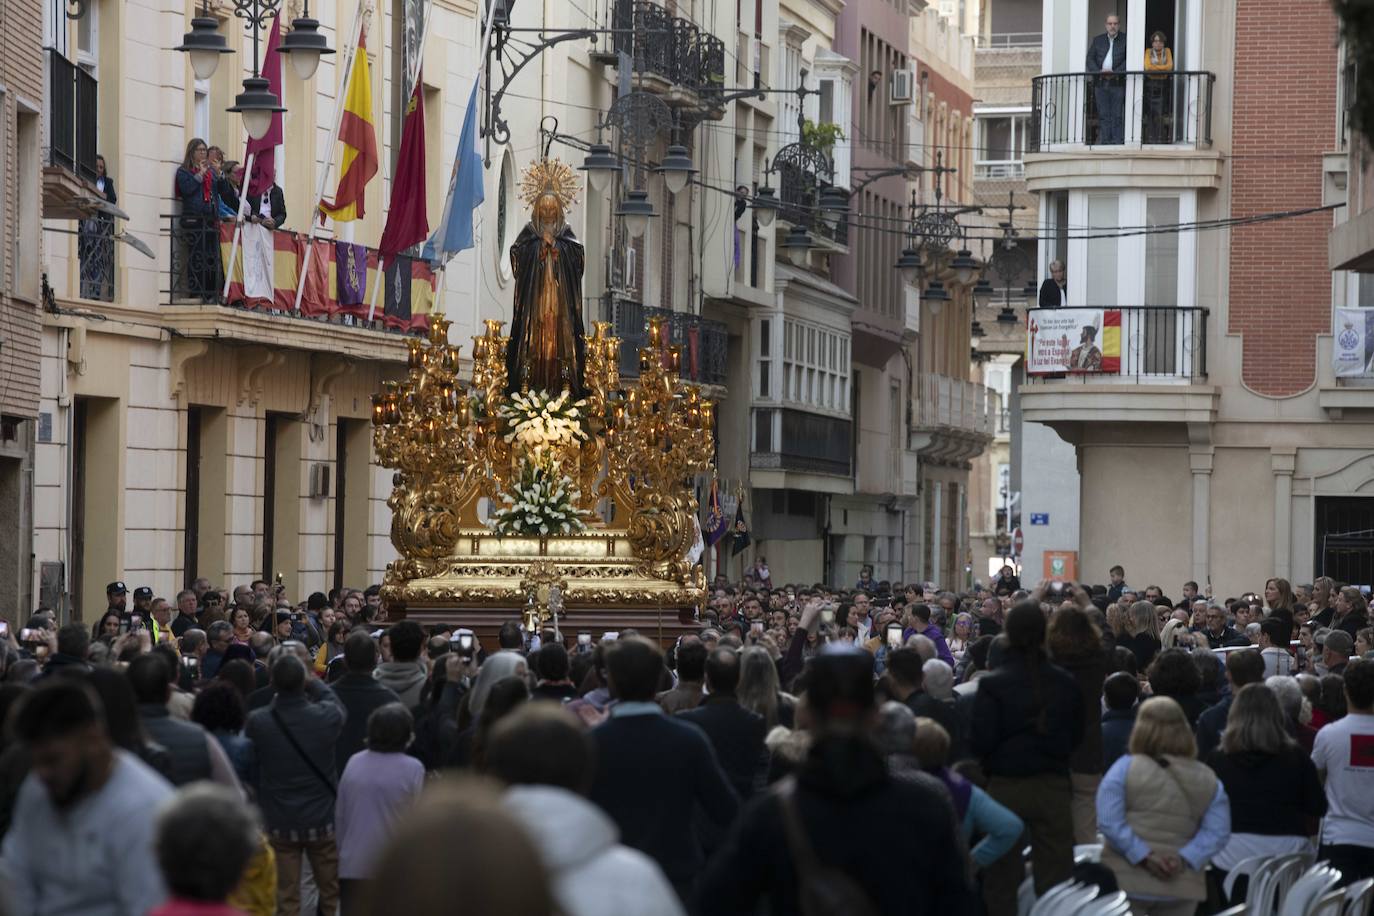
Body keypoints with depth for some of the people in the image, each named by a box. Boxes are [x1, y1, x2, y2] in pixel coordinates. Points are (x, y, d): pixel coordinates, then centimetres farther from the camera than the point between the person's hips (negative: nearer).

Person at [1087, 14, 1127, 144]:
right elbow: (1090, 59, 9)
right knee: (1103, 114, 1)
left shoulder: (1125, 40, 6)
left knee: (1116, 115, -6)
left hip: (1118, 82, -3)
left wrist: (1115, 72, -14)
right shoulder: (1098, 40, 16)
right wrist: (1099, 72, -8)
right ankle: (1104, 142, 2)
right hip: (1100, 83, 3)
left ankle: (1117, 141, -6)